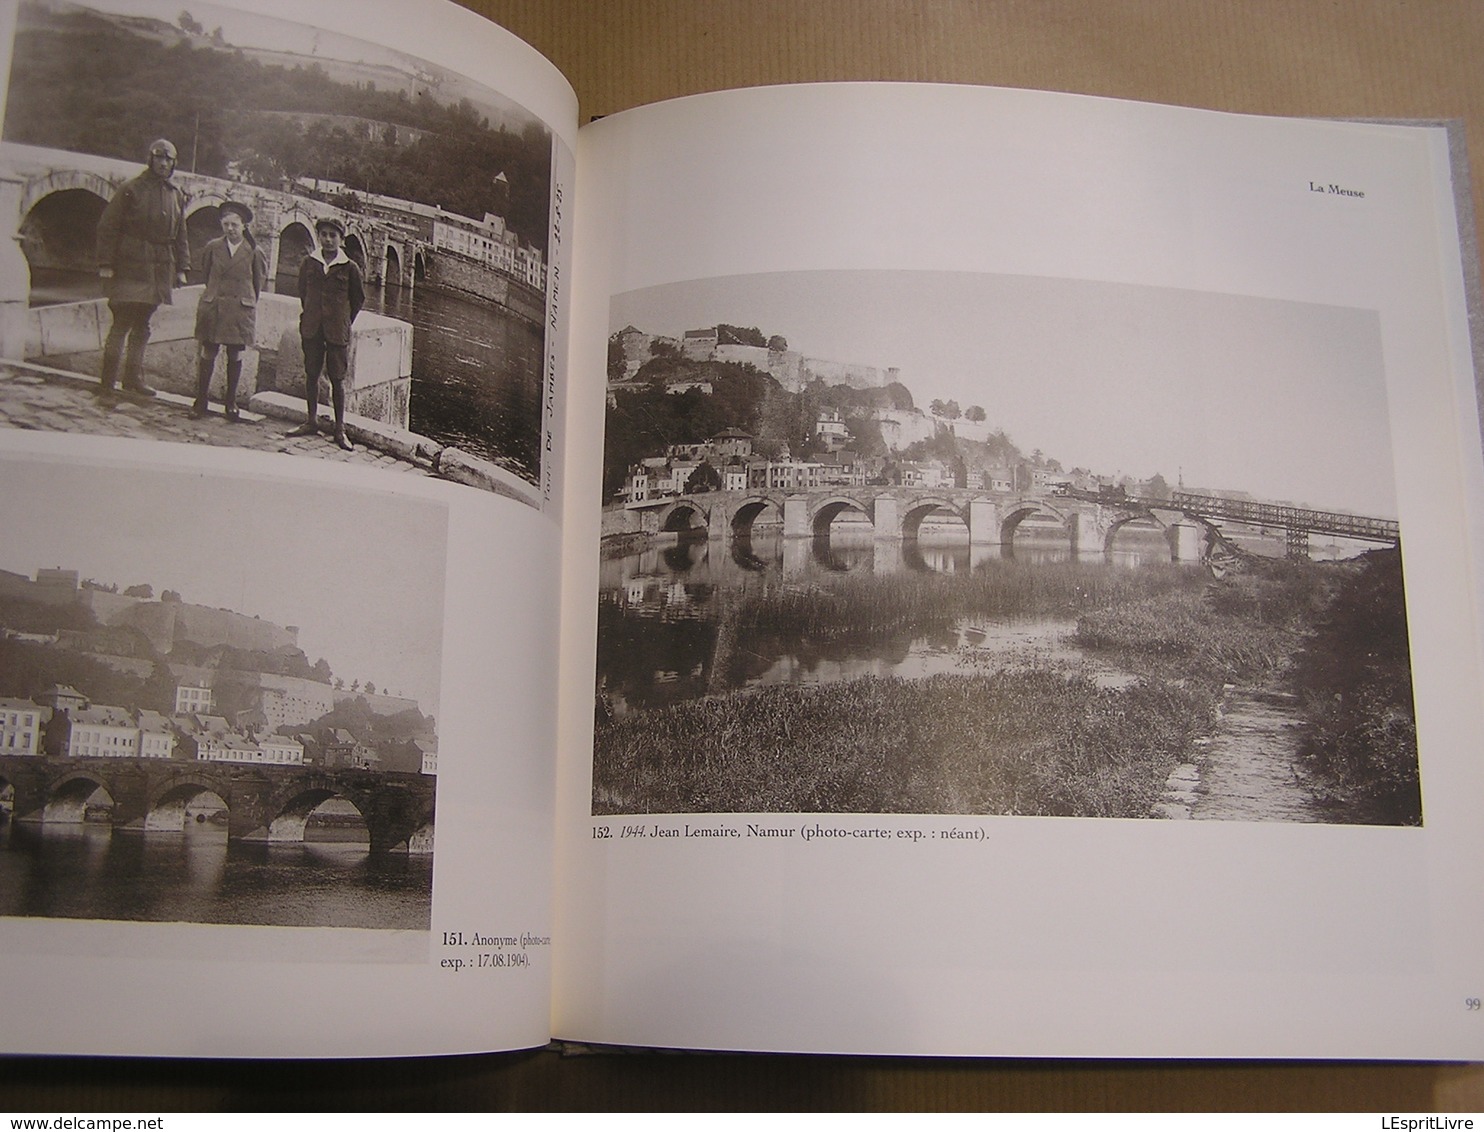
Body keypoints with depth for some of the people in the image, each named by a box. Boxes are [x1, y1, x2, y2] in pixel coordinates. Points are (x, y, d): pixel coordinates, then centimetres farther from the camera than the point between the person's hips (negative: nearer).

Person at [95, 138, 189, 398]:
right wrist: (106, 264, -11)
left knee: (142, 326, 12)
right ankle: (107, 382, -3)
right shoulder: (131, 189, -4)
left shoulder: (177, 194, 12)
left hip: (159, 269, 5)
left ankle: (133, 378, 19)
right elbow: (107, 227, -5)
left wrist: (180, 267, 13)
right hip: (129, 267, -5)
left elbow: (180, 235, 18)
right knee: (122, 323, -7)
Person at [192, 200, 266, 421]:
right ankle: (201, 400, 6)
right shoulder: (213, 247, 2)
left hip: (241, 309, -1)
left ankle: (231, 401, 14)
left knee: (235, 355, 4)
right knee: (208, 352, 0)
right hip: (212, 306, 1)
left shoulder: (254, 252, -2)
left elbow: (258, 281, 10)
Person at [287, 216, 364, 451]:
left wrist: (344, 323, 6)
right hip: (312, 328, 3)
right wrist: (309, 316, 14)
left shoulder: (349, 268, -4)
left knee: (337, 379, 1)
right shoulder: (309, 263, 4)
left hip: (337, 330, -3)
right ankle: (312, 421, 21)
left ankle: (340, 429, 7)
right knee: (311, 375, 9)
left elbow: (359, 299, 6)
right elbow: (303, 291, 17)